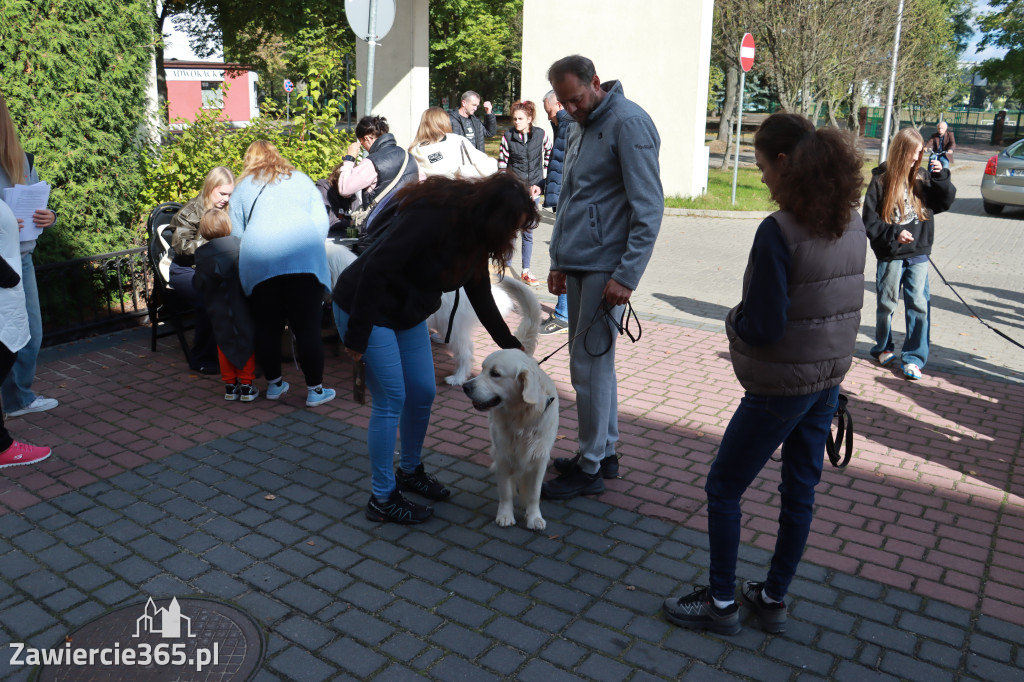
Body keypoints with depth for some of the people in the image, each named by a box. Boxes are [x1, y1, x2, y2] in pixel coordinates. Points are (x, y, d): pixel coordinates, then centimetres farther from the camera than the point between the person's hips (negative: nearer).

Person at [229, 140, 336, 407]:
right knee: (307, 328, 2)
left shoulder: (243, 186, 25)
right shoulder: (301, 179, 25)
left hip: (258, 260, 1)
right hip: (304, 255, 0)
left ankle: (274, 384, 24)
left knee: (266, 327, 13)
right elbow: (322, 222, 18)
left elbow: (235, 232, 24)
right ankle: (315, 390, 6)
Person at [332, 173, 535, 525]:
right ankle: (382, 499, 8)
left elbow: (481, 297, 11)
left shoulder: (475, 236, -2)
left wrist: (511, 346, 14)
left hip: (408, 315, 9)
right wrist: (357, 337, -26)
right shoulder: (433, 216, -29)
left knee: (423, 393, 11)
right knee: (391, 400, -7)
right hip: (365, 308, -8)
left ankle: (411, 471, 34)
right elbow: (376, 269, -30)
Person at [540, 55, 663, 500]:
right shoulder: (580, 128, 17)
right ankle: (604, 453, 27)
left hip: (605, 269, -9)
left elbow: (649, 207, -17)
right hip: (578, 265, 9)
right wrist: (559, 260, 19)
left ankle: (590, 470, 8)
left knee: (590, 365, -4)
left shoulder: (629, 123, -12)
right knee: (592, 360, 14)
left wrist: (627, 275, -20)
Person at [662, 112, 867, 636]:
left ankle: (721, 603, 21)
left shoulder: (778, 231, -23)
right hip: (829, 380, 8)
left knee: (723, 488, 9)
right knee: (800, 490, 17)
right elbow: (846, 303, 11)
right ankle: (774, 599, 33)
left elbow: (762, 327, -24)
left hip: (779, 387, -8)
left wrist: (733, 320, -4)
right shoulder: (852, 226, 2)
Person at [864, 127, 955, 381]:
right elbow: (870, 219, -7)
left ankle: (914, 357, 8)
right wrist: (894, 233, -19)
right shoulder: (881, 180, -7)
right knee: (887, 304, 10)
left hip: (918, 254, 2)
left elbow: (945, 202, 7)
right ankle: (883, 348, 30)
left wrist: (941, 177, -8)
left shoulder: (922, 178, 2)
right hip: (890, 255, -2)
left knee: (919, 304, -1)